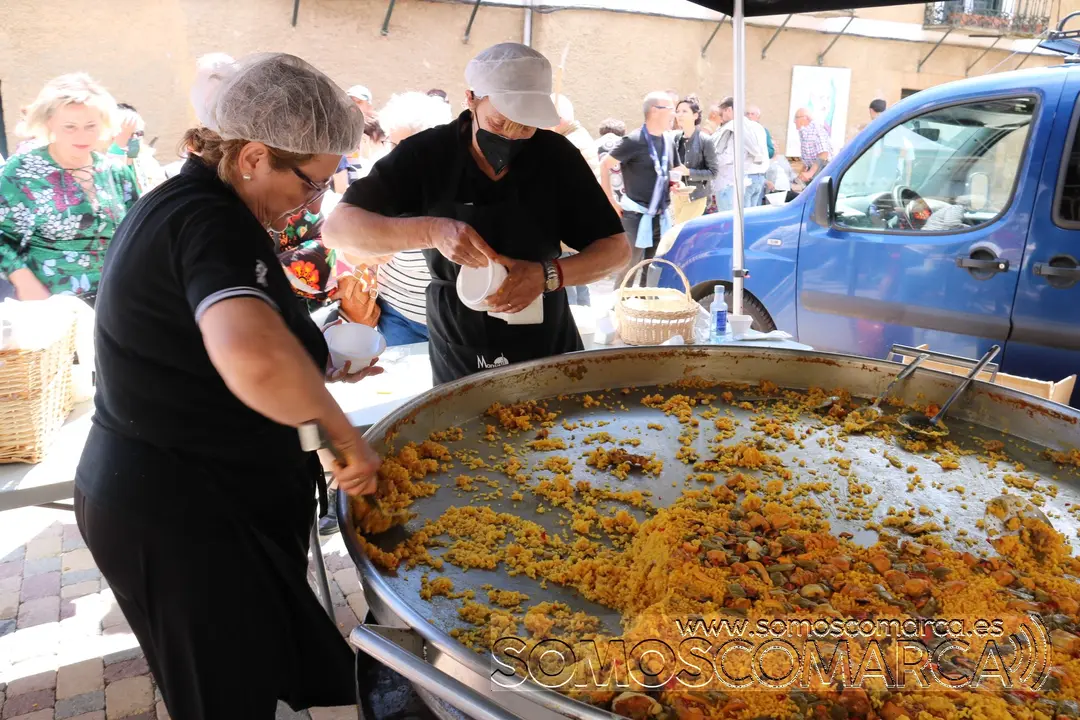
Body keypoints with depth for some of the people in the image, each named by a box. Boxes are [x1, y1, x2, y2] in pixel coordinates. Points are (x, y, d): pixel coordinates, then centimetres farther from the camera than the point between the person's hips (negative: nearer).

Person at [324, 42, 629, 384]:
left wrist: (548, 275, -25)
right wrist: (431, 230, -34)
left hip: (550, 354, 2)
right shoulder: (425, 155, -13)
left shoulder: (556, 155, -10)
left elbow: (616, 248, -7)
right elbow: (338, 228, -19)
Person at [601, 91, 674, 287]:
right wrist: (613, 202, -10)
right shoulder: (634, 141, -13)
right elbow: (604, 166, -10)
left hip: (662, 217, 7)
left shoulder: (669, 142, 9)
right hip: (637, 216, -7)